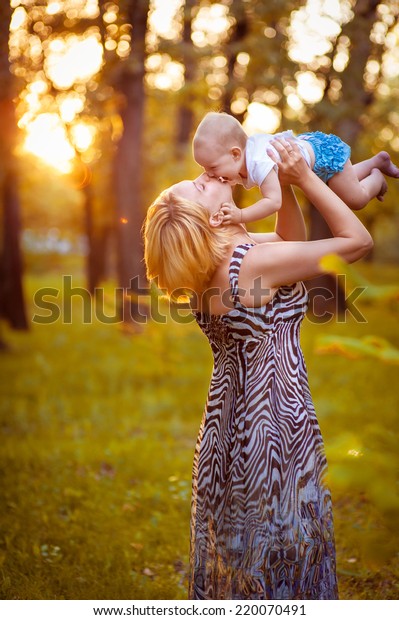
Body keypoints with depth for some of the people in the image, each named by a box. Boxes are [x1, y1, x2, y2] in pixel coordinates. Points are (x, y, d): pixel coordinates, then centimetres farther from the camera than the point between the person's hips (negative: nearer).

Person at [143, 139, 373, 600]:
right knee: (281, 543, 8)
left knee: (235, 546, 21)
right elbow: (358, 240, -13)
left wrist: (286, 186, 4)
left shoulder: (209, 266, 1)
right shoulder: (255, 261, -23)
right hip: (274, 418, -8)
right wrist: (304, 177, -10)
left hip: (227, 418, 8)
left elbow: (291, 243, 16)